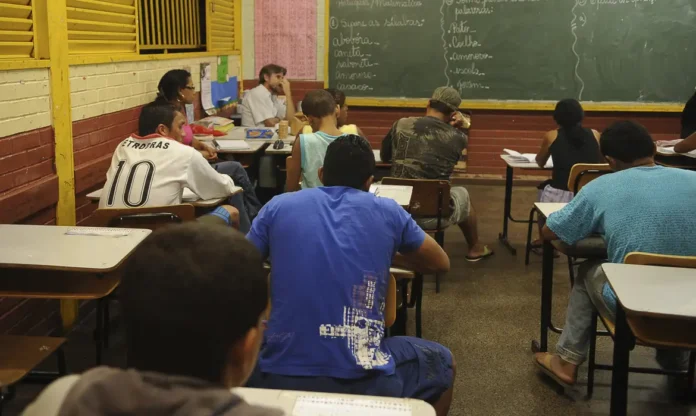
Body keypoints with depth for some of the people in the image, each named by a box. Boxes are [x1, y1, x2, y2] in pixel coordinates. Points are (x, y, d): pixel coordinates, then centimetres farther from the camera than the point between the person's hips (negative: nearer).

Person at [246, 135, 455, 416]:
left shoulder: (278, 206, 5)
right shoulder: (388, 211, 3)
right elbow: (441, 263, 18)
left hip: (278, 378, 2)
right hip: (363, 382, -1)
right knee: (442, 363, 28)